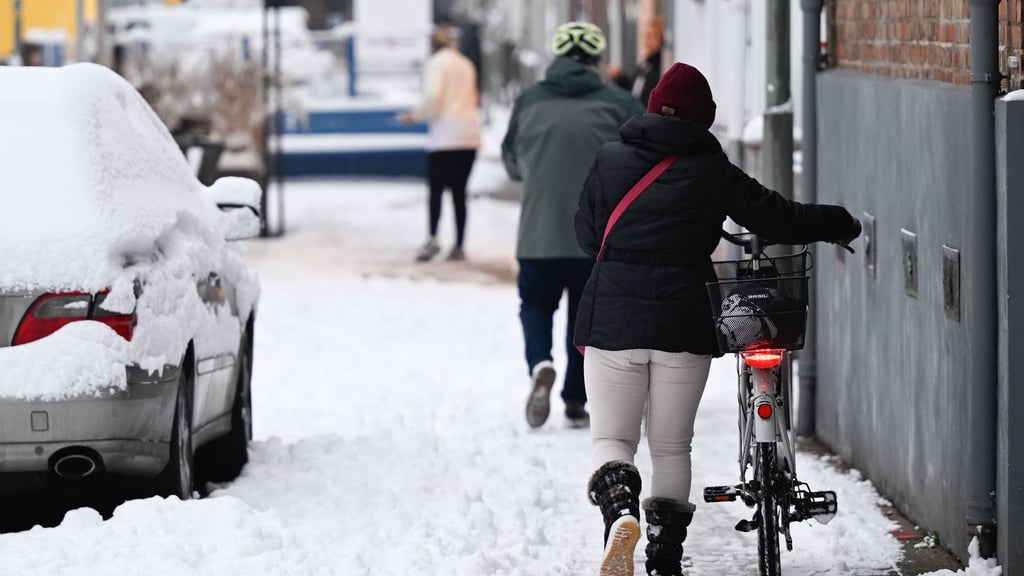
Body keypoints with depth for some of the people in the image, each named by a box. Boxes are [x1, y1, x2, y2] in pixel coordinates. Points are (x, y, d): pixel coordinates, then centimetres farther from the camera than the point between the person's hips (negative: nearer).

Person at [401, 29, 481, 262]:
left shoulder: (437, 62, -2)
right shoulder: (466, 65, 18)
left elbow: (432, 96, -14)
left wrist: (416, 115, 0)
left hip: (445, 135, -6)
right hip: (470, 135, 6)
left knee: (436, 188, -7)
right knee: (459, 192, 8)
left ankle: (432, 238, -25)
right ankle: (459, 245, 4)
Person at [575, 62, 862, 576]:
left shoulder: (610, 159, 2)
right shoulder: (713, 170, -1)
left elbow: (587, 233, 12)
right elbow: (777, 218, 3)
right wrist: (839, 224, 20)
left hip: (612, 319, 0)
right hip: (684, 323, 0)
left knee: (611, 439, 6)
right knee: (672, 446, 12)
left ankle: (620, 511, -23)